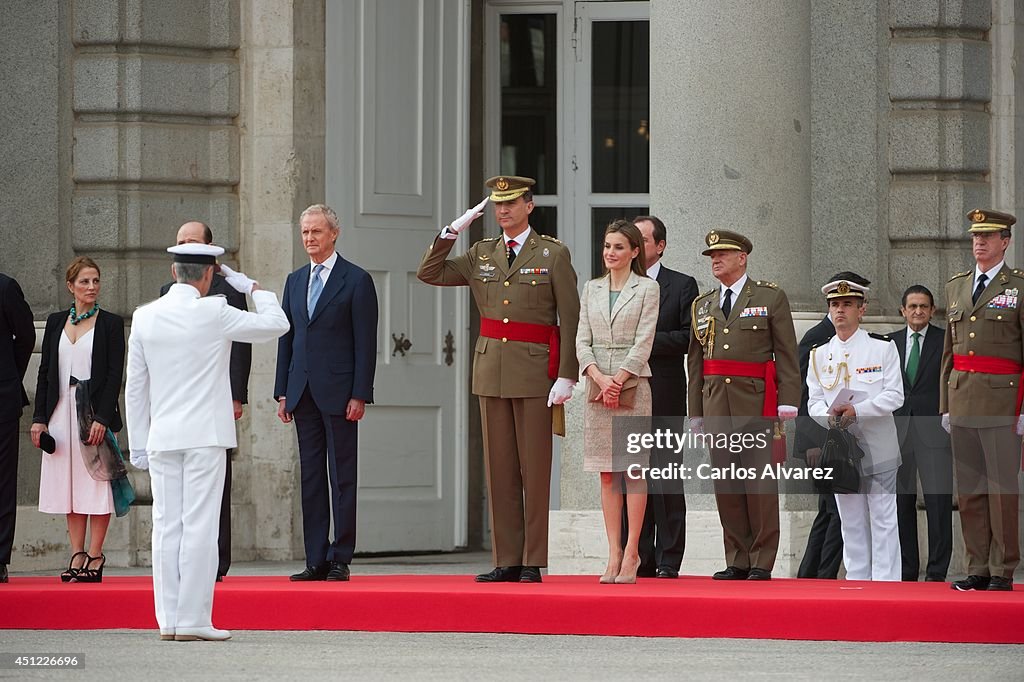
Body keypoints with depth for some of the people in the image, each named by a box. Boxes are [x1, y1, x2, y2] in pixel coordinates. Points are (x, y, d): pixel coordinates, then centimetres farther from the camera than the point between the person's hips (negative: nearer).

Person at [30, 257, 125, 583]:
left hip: (96, 411, -4)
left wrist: (102, 418, -14)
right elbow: (45, 371, 12)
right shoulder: (56, 322, 12)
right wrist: (39, 418, 4)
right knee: (70, 485, 4)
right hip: (61, 412, 4)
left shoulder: (110, 323, 1)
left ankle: (94, 556, -1)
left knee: (96, 484, -5)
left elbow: (115, 374, -5)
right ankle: (77, 555, 8)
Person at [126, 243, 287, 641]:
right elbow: (276, 325, 1)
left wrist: (138, 444, 15)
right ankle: (193, 621, -7)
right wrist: (253, 288, 15)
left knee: (167, 528, 5)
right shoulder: (213, 313, -8)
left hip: (162, 437, 4)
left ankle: (168, 621, 4)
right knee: (199, 527, -4)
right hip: (205, 435, -4)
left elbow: (135, 387, 9)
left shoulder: (145, 317, 5)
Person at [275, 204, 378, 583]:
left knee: (342, 477, -3)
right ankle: (316, 561, 8)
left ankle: (340, 559, -1)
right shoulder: (295, 281, 15)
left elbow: (365, 342, -6)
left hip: (338, 392, -6)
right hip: (303, 392, 6)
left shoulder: (356, 280, -3)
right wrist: (283, 392, 9)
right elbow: (287, 338, 16)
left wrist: (360, 395, -12)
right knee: (311, 477, 6)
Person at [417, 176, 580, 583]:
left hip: (534, 370, -5)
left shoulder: (553, 254, -1)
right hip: (491, 368, 5)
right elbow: (429, 274, 9)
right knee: (499, 469, 5)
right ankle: (507, 561, 7)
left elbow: (570, 319, -4)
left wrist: (567, 376, -12)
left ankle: (533, 562, 0)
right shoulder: (481, 255, 13)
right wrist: (454, 229, 2)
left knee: (535, 468, -2)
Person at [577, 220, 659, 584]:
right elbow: (582, 341, 7)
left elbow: (644, 341, -5)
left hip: (633, 385, -4)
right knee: (607, 472, 2)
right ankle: (614, 554, 3)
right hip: (597, 386, 4)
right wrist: (601, 379, -8)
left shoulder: (647, 288, 2)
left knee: (634, 469, -4)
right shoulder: (592, 289, 13)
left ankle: (631, 554, -3)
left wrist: (619, 380, -13)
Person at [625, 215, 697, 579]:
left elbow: (689, 338, -4)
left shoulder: (682, 286, 4)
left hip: (664, 396, -4)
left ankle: (669, 561, -2)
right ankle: (639, 559, 8)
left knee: (666, 482, -5)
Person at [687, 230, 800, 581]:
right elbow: (695, 361, 18)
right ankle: (737, 561, 9)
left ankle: (762, 562, -1)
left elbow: (787, 354, 0)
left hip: (756, 403, -4)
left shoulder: (770, 297, 4)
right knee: (725, 483, 3)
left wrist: (787, 402, -9)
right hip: (716, 403, 4)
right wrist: (695, 411, 14)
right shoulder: (703, 304, 17)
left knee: (759, 481, -5)